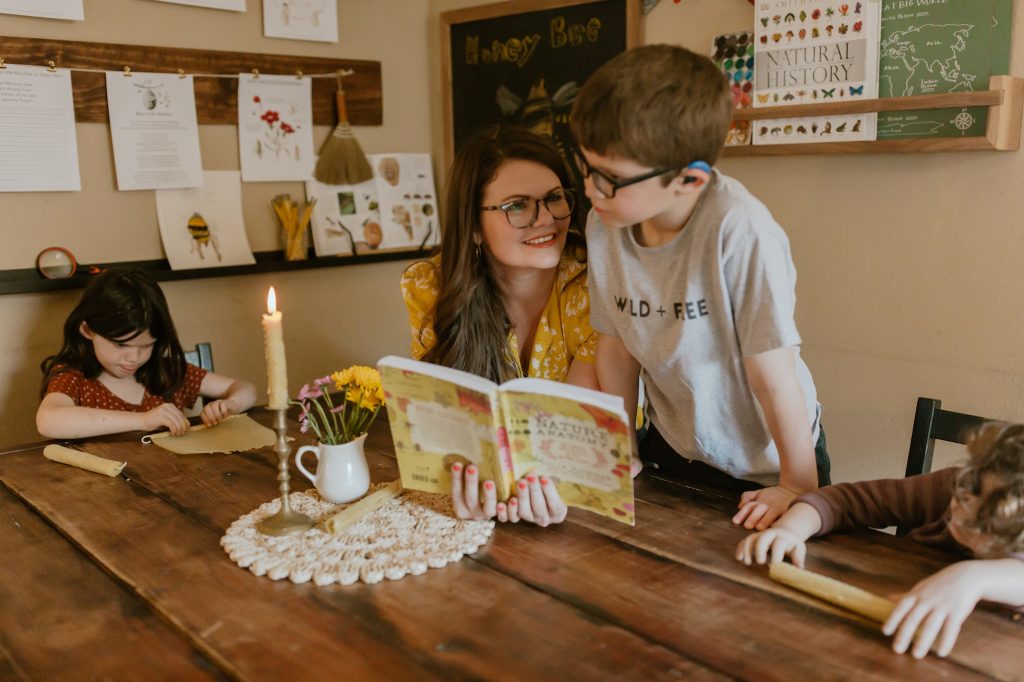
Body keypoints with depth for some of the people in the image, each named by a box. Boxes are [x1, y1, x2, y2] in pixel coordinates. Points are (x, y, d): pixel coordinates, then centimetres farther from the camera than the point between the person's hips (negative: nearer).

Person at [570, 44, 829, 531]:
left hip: (765, 461, -4)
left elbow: (774, 374, -25)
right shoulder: (603, 224, -15)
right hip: (671, 450, 5)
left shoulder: (739, 230, -31)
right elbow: (617, 346, -3)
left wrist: (799, 486, -17)